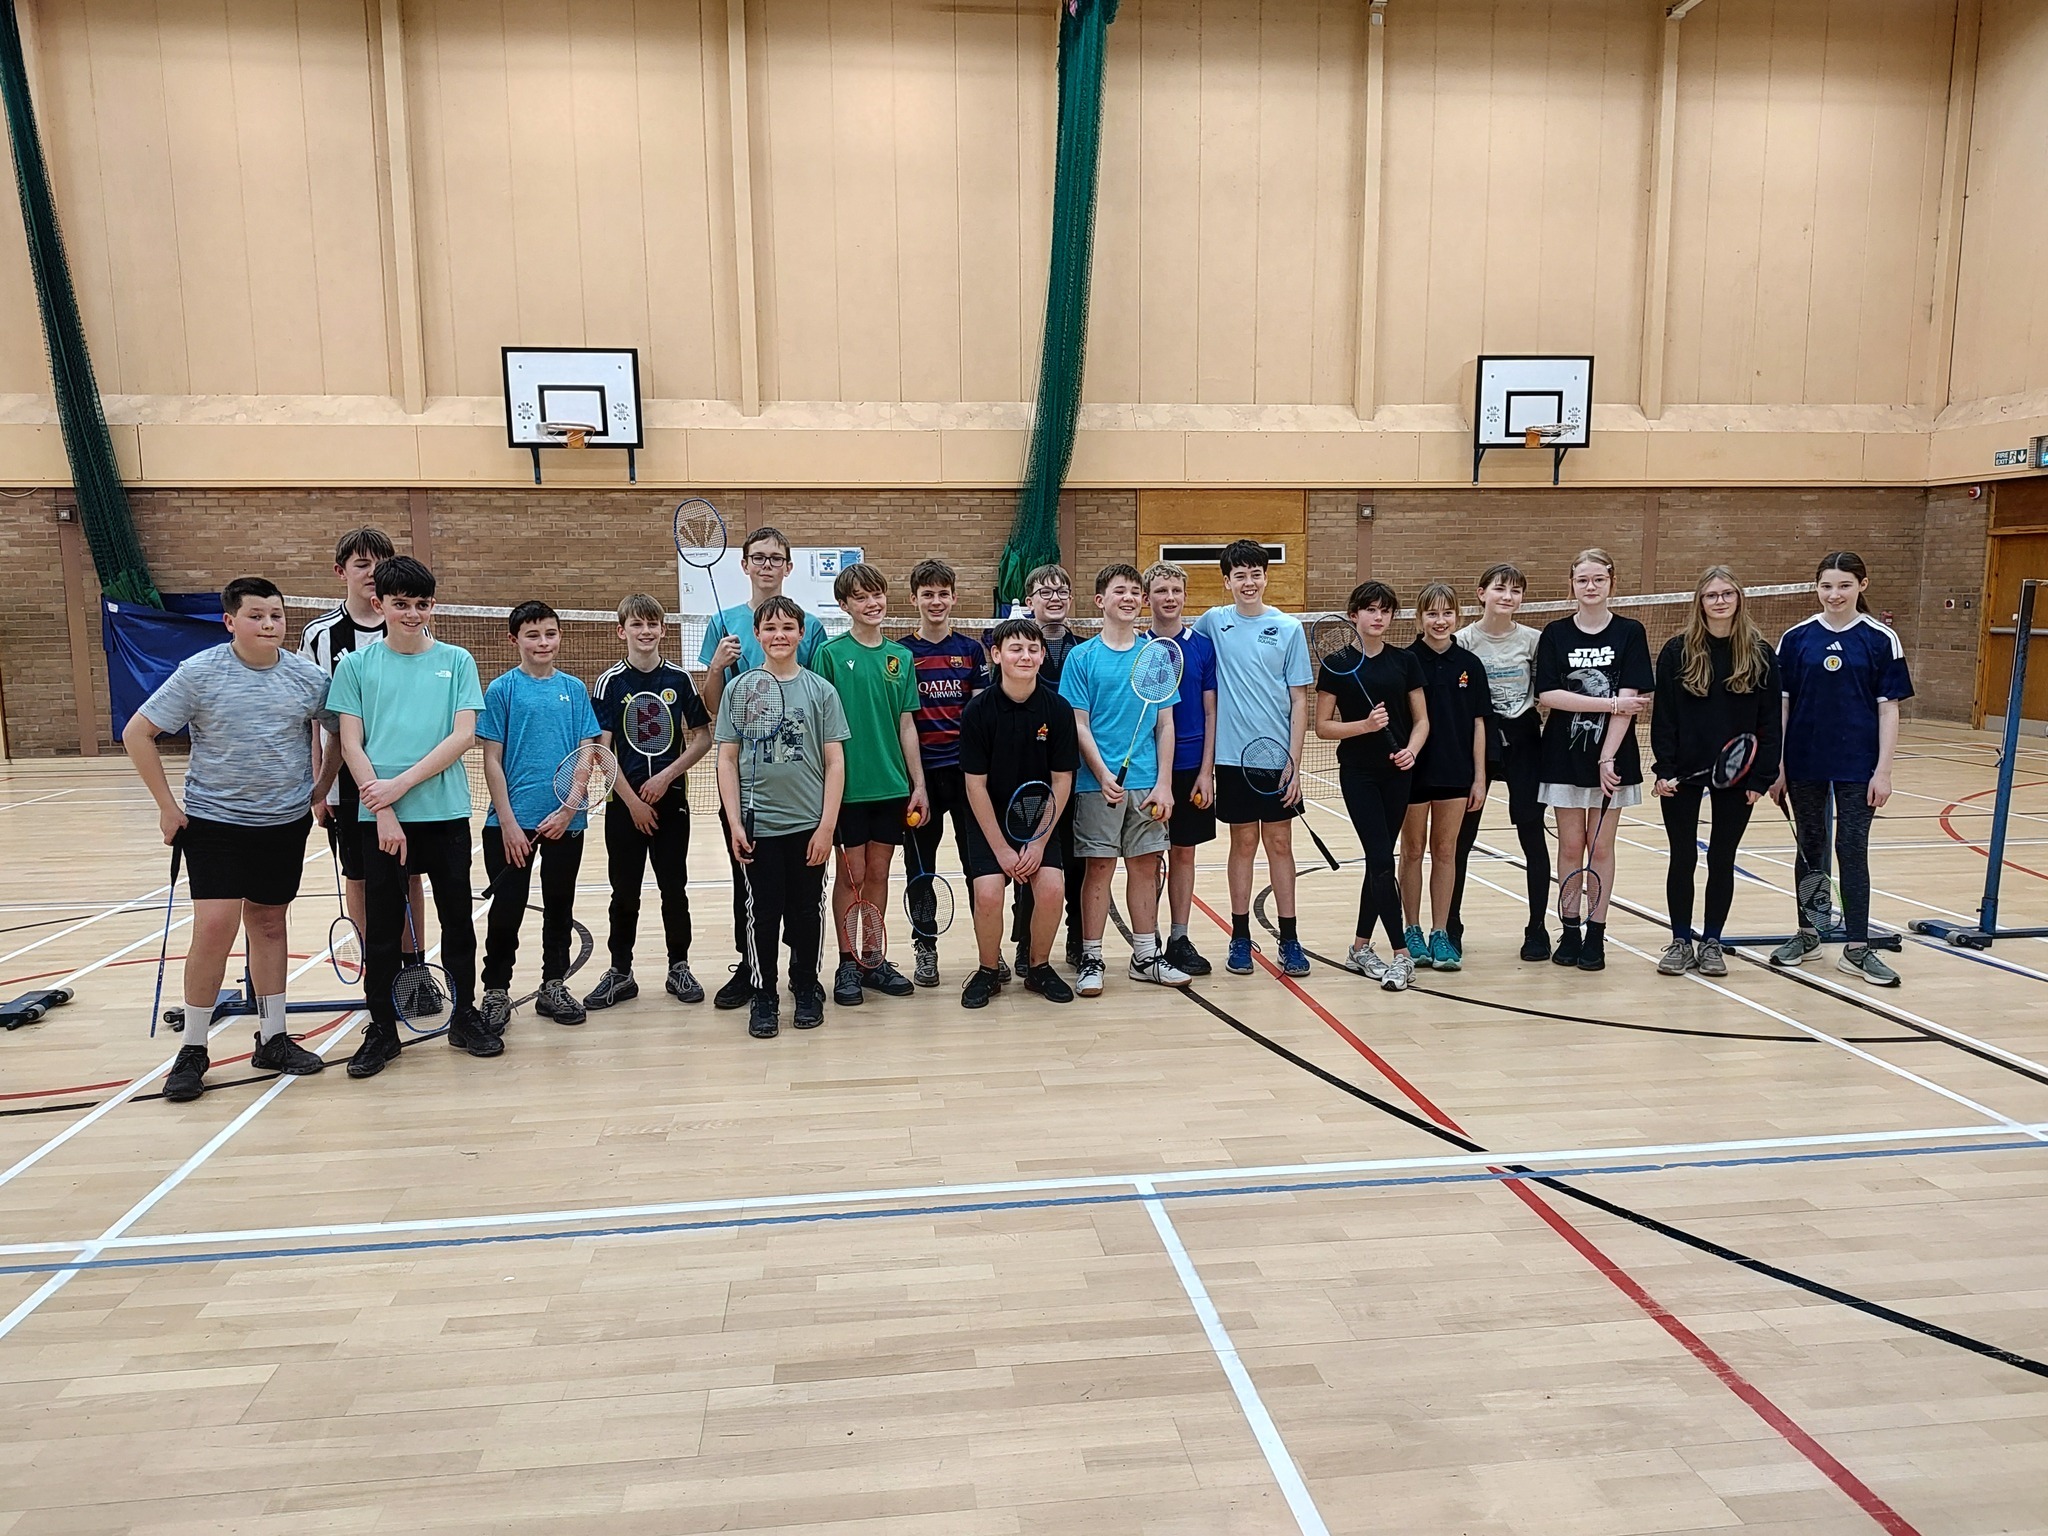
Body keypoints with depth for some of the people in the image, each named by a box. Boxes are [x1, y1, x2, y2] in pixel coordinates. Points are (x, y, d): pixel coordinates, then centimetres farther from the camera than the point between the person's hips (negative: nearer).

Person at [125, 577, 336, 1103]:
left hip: (286, 823, 3)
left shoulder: (308, 677, -2)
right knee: (214, 927, -8)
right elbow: (137, 734, -3)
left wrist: (322, 786, 6)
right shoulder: (199, 673, -9)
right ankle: (193, 1049, 8)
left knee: (269, 925, 11)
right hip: (214, 821, -3)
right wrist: (167, 805, -5)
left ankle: (272, 1039, 22)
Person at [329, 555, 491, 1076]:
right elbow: (351, 744, 0)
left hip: (446, 813, 0)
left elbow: (464, 735, -4)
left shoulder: (456, 661, 4)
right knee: (382, 926, 6)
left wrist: (402, 783, -13)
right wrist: (384, 812, -10)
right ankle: (381, 1030, 19)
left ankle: (465, 1017, 22)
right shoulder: (356, 665, 5)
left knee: (457, 917, 8)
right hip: (379, 817, 0)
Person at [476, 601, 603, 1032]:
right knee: (506, 911, 3)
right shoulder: (502, 689, -2)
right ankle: (496, 993, 17)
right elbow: (492, 760, -4)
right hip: (512, 823, -3)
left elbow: (586, 755, 3)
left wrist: (568, 810, -9)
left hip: (565, 822, 3)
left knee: (560, 908, 12)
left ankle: (553, 986, 26)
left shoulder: (574, 689, 5)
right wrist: (508, 823, -10)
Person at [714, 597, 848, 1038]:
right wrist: (734, 824, -4)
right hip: (757, 826, 0)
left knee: (806, 911, 8)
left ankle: (806, 990, 26)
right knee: (762, 912, 5)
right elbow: (727, 759, 4)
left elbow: (835, 762, 1)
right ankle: (762, 997, 19)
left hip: (809, 825, 0)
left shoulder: (820, 690, 2)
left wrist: (827, 825, -5)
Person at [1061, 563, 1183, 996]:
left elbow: (1165, 724, 7)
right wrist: (1103, 775, -16)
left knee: (1145, 867, 9)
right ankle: (1091, 960, 11)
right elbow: (1078, 725, -4)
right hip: (1098, 782, -3)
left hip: (1147, 784, 3)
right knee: (1100, 867, 2)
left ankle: (1146, 956, 20)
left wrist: (1163, 783, -2)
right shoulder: (1082, 657, 0)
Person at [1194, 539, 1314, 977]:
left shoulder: (1289, 628, 0)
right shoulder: (1213, 622, 1)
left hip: (1278, 756, 0)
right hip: (1233, 756, 0)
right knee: (1243, 844, 7)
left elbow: (1299, 701, 0)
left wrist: (1293, 763, -6)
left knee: (1280, 844, 6)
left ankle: (1289, 939, 14)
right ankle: (1240, 937, 17)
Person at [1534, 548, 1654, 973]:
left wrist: (1608, 757, -15)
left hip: (1612, 755, -1)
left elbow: (1629, 701, -8)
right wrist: (1611, 703, -14)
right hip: (1564, 755, 1)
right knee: (1570, 846, 5)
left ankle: (1595, 934, 14)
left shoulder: (1629, 633, -1)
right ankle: (1570, 931, 16)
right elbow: (1547, 695, -9)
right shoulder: (1555, 633, 1)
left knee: (1601, 846, 4)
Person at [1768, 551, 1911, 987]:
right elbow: (1780, 704, 3)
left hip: (1857, 766, -1)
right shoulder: (1796, 638, 1)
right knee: (1810, 847, 11)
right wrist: (1775, 766, 0)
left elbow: (1888, 708, -2)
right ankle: (1807, 934, 23)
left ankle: (1857, 948, 9)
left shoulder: (1880, 640, -2)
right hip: (1805, 764, 2)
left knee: (1852, 851, 1)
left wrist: (1883, 770, -7)